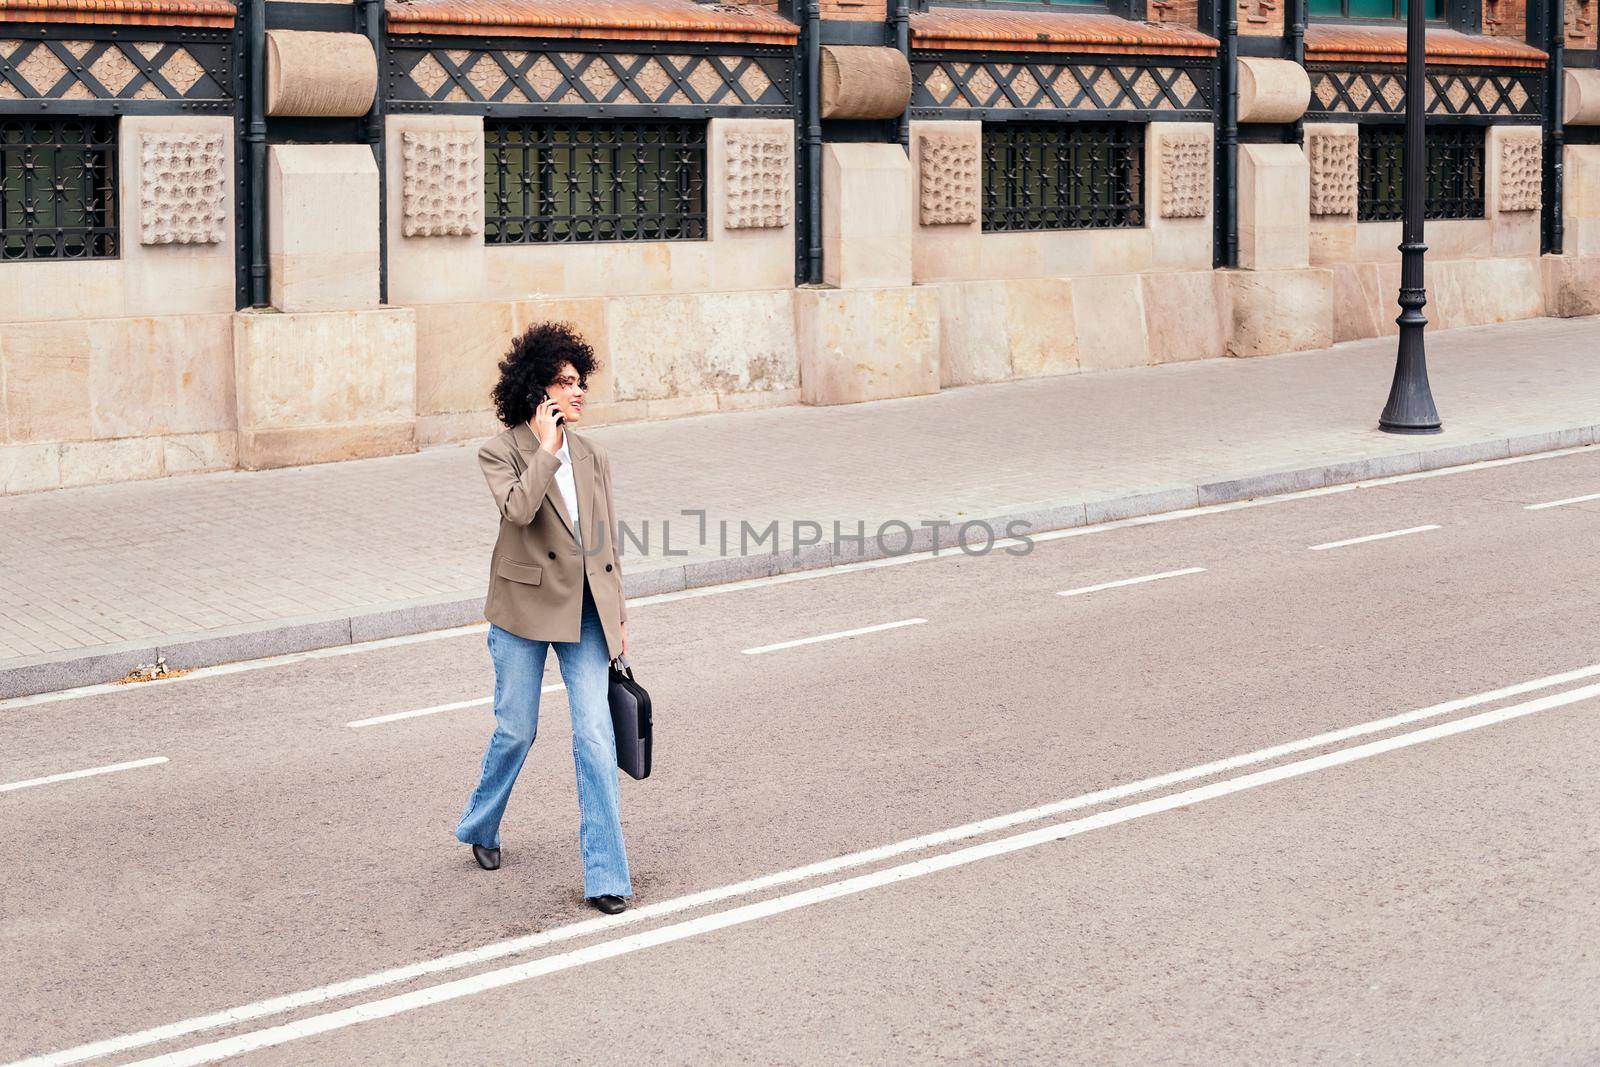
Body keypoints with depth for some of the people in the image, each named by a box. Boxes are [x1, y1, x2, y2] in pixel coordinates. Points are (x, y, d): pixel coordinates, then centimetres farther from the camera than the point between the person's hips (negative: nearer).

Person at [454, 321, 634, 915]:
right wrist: (547, 447, -17)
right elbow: (518, 508, -25)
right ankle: (481, 828, 37)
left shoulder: (592, 459, 9)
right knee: (516, 731, 8)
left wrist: (618, 617, 12)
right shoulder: (501, 454, -4)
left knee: (596, 736, -6)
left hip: (586, 611, 3)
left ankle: (606, 876, -2)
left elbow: (607, 543, 13)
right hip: (525, 607, -3)